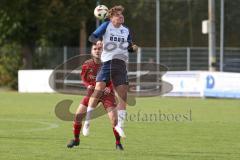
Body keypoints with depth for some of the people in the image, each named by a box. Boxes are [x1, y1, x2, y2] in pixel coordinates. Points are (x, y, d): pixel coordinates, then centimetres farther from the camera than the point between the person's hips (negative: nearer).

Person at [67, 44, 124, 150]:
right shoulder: (87, 64, -6)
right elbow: (84, 78, 7)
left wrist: (109, 88, -23)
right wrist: (88, 85, -14)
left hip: (107, 93, -3)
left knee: (114, 118, -17)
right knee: (78, 115, -4)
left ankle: (118, 143, 1)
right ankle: (76, 139, 17)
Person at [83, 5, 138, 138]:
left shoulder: (126, 30, 15)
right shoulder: (106, 25, 3)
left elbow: (128, 47, 23)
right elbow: (92, 37, -3)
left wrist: (133, 48, 0)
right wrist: (97, 41, -25)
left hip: (121, 63, 4)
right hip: (107, 61, -4)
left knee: (123, 95, -1)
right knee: (98, 89, -16)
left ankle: (120, 125, 11)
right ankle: (87, 121, -5)